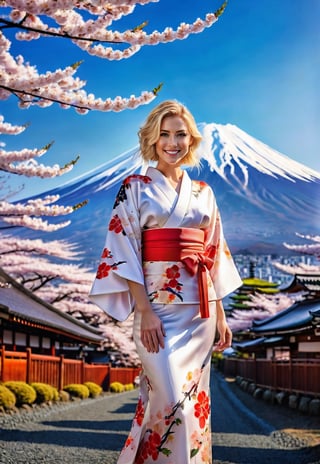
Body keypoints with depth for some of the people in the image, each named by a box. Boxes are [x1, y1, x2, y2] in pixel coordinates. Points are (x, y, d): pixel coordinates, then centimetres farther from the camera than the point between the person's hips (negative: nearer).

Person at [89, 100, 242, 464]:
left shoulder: (203, 193, 13)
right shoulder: (135, 188, 1)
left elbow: (215, 257, 14)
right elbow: (124, 253, -6)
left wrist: (220, 316, 9)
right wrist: (145, 312, -15)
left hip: (200, 310, 5)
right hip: (158, 307, -4)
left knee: (195, 399, 8)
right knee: (172, 401, -11)